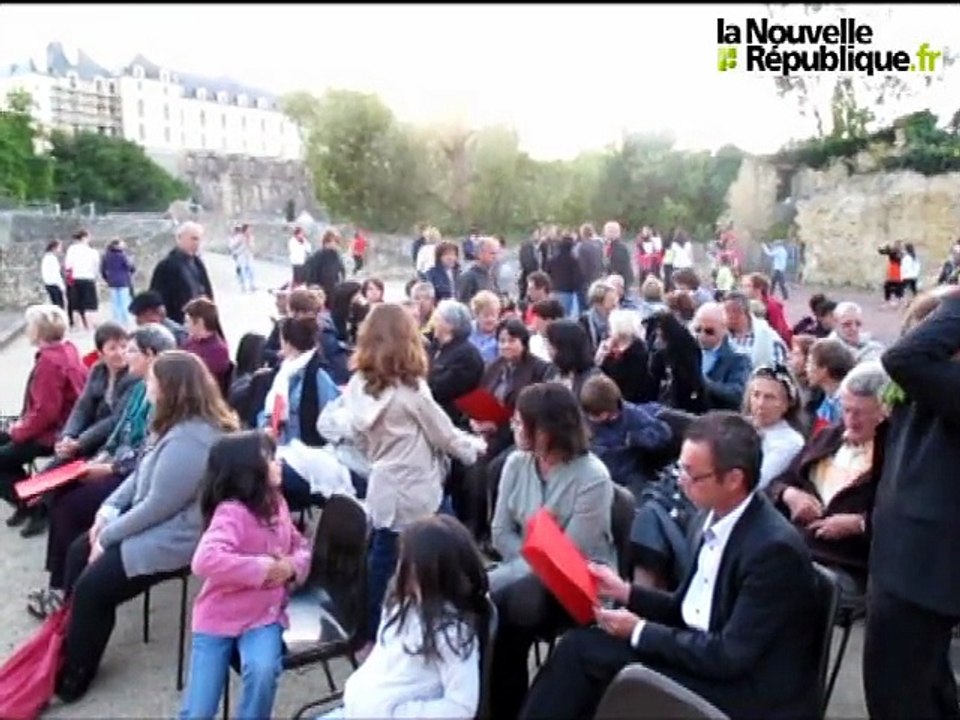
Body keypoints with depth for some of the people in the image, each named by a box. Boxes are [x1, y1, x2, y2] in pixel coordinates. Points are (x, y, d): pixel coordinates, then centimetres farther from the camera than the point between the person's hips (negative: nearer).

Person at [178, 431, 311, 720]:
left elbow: (301, 546, 14)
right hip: (219, 619, -4)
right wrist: (260, 569, -30)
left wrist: (293, 566, -9)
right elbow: (205, 561, -36)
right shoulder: (231, 513, -21)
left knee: (263, 670, -26)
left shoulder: (276, 504, 1)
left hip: (264, 616, 4)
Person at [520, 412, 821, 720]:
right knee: (582, 645, -8)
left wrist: (640, 632, -16)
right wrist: (626, 592, -2)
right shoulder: (713, 519, 2)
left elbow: (731, 657, -23)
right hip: (707, 657, 8)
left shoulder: (775, 548, -24)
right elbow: (686, 609, 12)